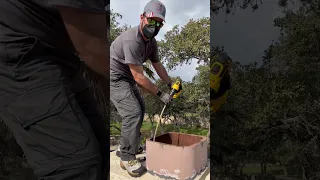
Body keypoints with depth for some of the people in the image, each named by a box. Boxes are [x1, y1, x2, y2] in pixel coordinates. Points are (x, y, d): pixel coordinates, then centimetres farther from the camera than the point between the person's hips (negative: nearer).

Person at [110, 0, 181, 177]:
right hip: (114, 78, -10)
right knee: (133, 112, -18)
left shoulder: (151, 41, -1)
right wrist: (160, 94, -20)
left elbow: (157, 65, 11)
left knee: (139, 109, 17)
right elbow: (139, 77, -29)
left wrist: (171, 84, 5)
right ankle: (127, 158, -3)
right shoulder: (132, 40, -31)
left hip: (127, 79, 10)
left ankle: (127, 147, 31)